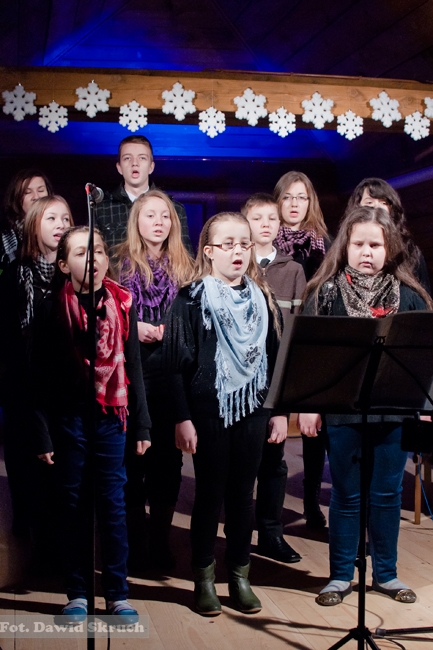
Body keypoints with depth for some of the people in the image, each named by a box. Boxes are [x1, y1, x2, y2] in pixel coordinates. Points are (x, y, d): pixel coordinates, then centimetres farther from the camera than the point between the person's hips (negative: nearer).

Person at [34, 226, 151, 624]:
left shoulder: (122, 305, 3)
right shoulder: (53, 310, -3)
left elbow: (133, 367, 6)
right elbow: (41, 377, -2)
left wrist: (142, 425, 5)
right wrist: (43, 434, -6)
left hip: (111, 416, 1)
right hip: (69, 419, -1)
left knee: (113, 505, 5)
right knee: (74, 505, 8)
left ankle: (118, 594, 15)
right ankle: (77, 593, 19)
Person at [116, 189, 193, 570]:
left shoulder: (184, 266, 9)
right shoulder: (121, 262, 4)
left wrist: (170, 331, -10)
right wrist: (133, 326, -14)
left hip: (171, 371, 2)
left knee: (168, 453, 5)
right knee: (132, 452, 4)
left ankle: (161, 539, 17)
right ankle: (133, 539, 16)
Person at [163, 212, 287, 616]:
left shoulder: (261, 299, 8)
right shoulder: (191, 300, -5)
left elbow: (275, 357, 10)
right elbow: (176, 362, -8)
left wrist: (280, 410, 7)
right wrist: (182, 418, -12)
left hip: (252, 409, 4)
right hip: (209, 411, -3)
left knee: (242, 494, 11)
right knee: (210, 495, 5)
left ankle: (240, 575, 23)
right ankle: (204, 579, 18)